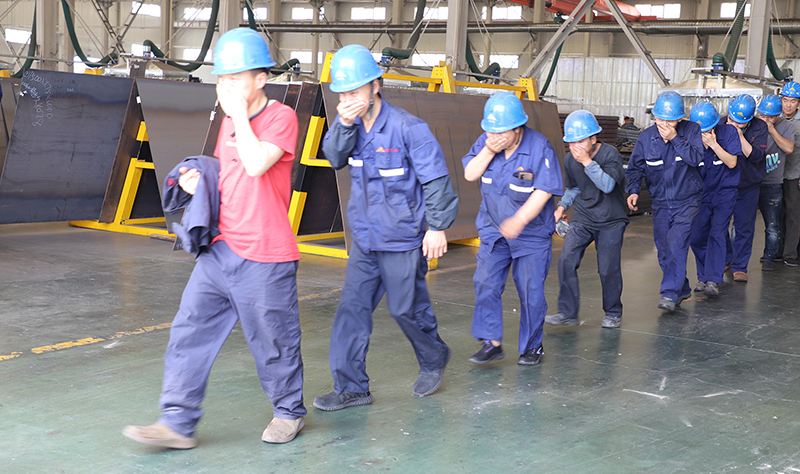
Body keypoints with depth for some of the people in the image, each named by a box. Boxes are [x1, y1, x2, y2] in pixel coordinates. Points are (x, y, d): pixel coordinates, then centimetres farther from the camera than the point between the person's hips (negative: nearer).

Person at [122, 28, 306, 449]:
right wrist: (199, 181, 5)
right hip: (220, 249, 7)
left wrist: (239, 112, -17)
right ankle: (178, 422, 9)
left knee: (273, 340, 7)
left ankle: (289, 411, 29)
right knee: (190, 331, 3)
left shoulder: (281, 117, -10)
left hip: (264, 257, -7)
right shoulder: (229, 121, 13)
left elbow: (255, 166, -25)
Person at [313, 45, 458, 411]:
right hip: (364, 239, 5)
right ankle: (351, 387, 7)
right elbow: (335, 158, -8)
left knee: (406, 309, 7)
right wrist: (344, 126, -23)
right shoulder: (349, 123, 3)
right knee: (352, 308, 0)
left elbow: (435, 179, -13)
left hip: (402, 239, -5)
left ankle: (434, 358, 35)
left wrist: (437, 226, -13)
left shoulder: (408, 128, -15)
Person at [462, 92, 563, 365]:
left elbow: (543, 191, -22)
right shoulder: (486, 142, -4)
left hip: (532, 232, -4)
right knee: (485, 283, -5)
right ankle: (491, 343, 4)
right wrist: (488, 151, -21)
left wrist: (518, 221, -30)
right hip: (493, 229, 4)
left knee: (530, 291, 2)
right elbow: (470, 175, -4)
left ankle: (533, 346, 19)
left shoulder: (540, 148, -18)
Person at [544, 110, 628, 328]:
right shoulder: (569, 160, 0)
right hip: (582, 219, 4)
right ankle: (568, 313, -1)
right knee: (566, 261, -10)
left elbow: (608, 185, -29)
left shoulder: (610, 154, -15)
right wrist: (562, 206, 2)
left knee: (608, 268, -2)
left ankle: (613, 312, 20)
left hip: (610, 221, -4)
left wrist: (588, 162, -33)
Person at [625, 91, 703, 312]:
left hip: (686, 201, -4)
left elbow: (695, 159, -21)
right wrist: (633, 190, -10)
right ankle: (682, 289, 26)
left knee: (676, 244, -18)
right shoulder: (646, 136, -2)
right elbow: (635, 167, 5)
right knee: (664, 250, 7)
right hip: (660, 202, 4)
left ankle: (670, 294, -15)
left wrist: (675, 138, -25)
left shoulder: (691, 131, -9)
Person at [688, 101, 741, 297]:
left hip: (725, 191, -3)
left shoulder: (728, 132, -11)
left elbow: (732, 163, -16)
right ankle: (703, 276, 20)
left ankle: (713, 281, -17)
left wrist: (713, 144, -24)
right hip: (702, 193, 3)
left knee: (717, 233, -14)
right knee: (696, 237, 1)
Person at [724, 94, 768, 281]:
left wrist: (740, 136, -24)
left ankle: (740, 266, 16)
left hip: (748, 187, -1)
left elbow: (756, 156, -17)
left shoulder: (759, 128, -7)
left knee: (744, 227, 4)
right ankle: (725, 259, 28)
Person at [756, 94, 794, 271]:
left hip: (771, 185, 0)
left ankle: (769, 258, 16)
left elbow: (789, 148, -13)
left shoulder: (786, 126, 2)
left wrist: (771, 129, -16)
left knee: (772, 226, 2)